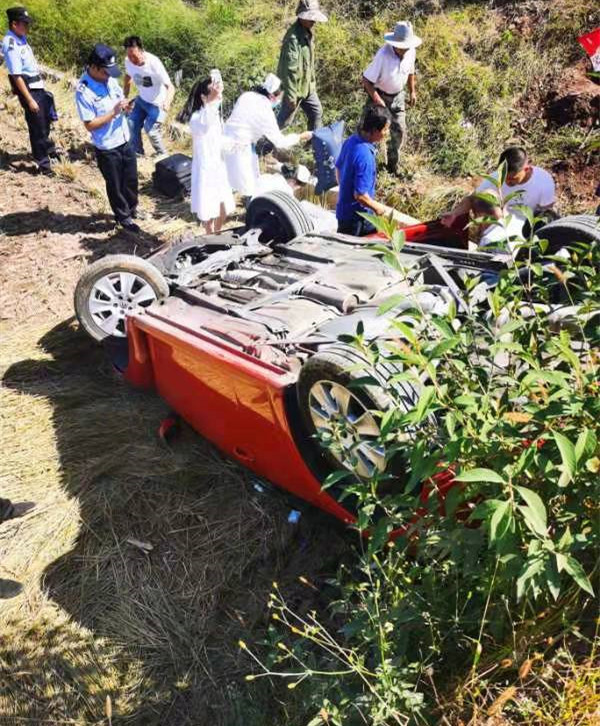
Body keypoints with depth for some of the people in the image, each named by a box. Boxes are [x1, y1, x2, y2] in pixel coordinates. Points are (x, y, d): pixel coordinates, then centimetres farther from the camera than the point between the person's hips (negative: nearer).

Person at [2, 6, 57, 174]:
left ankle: (48, 148, 48)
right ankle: (43, 163, 13)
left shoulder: (21, 38, 5)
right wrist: (29, 100, -23)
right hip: (27, 89, -9)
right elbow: (17, 76, -23)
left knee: (46, 120, 25)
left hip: (37, 85, 9)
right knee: (37, 126, 1)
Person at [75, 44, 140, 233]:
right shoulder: (83, 91, -22)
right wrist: (114, 112, -26)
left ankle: (132, 208, 45)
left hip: (125, 141, 7)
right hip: (106, 148, -6)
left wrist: (125, 105, -11)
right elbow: (90, 125, -21)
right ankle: (123, 217, 31)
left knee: (131, 179, 21)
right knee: (115, 185, 12)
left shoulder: (109, 79, -2)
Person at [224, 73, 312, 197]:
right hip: (239, 149, -8)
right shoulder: (265, 111, -16)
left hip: (226, 141, 8)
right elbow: (279, 142, -11)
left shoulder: (247, 95, 5)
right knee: (250, 186, 4)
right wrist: (301, 137, -1)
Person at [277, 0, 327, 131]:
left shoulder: (307, 32, 5)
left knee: (316, 112, 16)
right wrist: (291, 95, -28)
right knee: (284, 119, 4)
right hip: (296, 86, -9)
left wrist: (312, 81, 19)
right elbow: (290, 68, -28)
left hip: (307, 85, 9)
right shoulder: (293, 37, -26)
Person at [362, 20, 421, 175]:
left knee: (399, 131, 9)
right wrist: (376, 99, -30)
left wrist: (412, 91, 10)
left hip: (398, 96, 5)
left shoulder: (411, 52, -13)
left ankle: (393, 165, 26)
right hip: (380, 95, -5)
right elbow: (366, 79, -25)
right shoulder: (383, 55, -30)